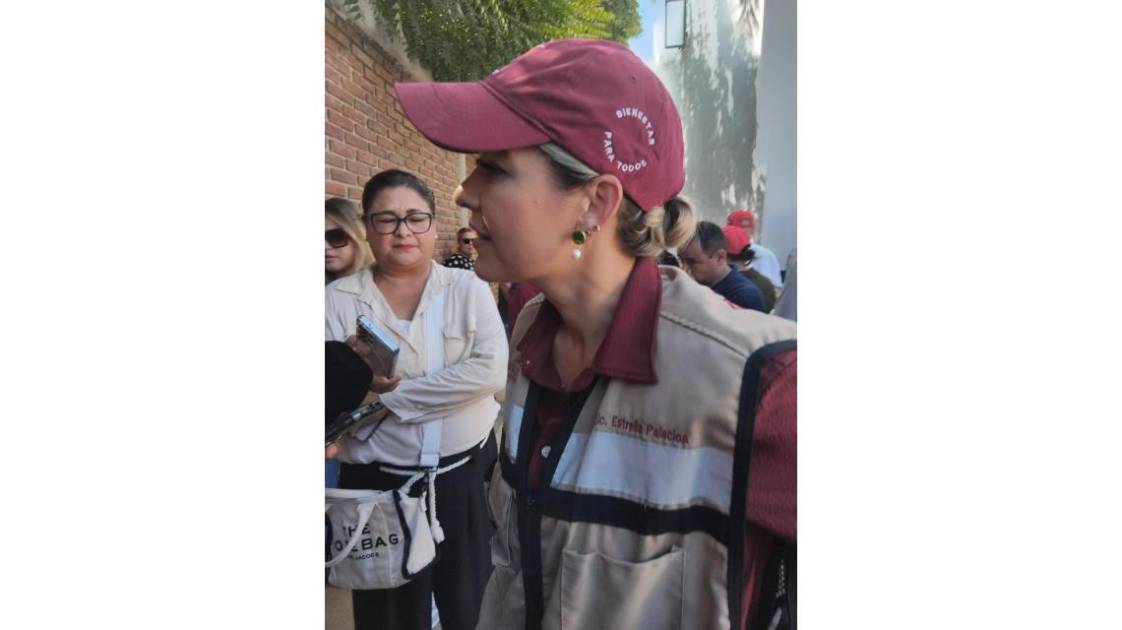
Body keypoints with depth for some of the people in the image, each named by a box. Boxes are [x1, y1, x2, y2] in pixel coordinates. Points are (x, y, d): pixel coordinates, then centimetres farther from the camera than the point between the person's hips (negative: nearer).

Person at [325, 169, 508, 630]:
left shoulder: (469, 289, -2)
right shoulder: (338, 299, -1)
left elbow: (490, 371, -16)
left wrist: (388, 396, -17)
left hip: (467, 474, 0)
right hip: (378, 484, 0)